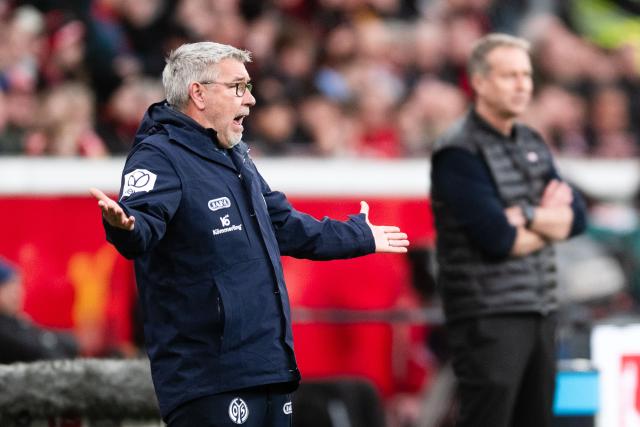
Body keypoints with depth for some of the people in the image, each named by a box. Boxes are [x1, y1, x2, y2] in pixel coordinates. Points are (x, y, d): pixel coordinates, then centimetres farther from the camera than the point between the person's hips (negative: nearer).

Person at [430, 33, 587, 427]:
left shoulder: (532, 143, 15)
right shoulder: (459, 153, -10)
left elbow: (576, 218, 6)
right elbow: (498, 240, -18)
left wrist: (525, 215, -11)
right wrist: (550, 221, -1)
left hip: (540, 311, 8)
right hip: (489, 316, -8)